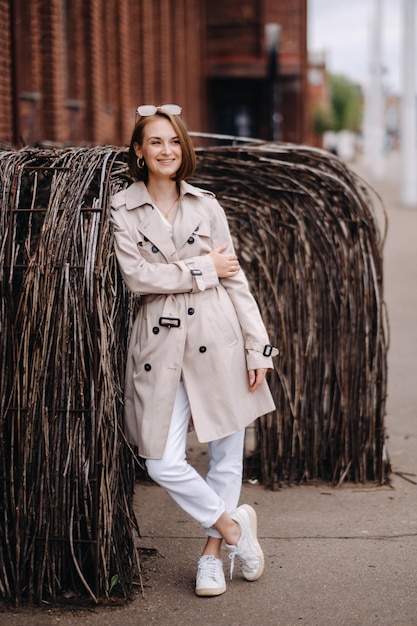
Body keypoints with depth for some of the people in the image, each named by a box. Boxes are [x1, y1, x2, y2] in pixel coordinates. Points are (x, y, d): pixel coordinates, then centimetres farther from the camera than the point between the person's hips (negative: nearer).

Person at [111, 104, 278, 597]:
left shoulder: (206, 205, 7)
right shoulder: (123, 209, 4)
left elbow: (234, 278, 7)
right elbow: (135, 275, -9)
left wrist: (257, 348, 2)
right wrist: (202, 270, -8)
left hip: (218, 336, 1)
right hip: (160, 342, -1)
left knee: (227, 454, 6)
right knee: (163, 464, -6)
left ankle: (212, 554, 24)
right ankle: (233, 525, 18)